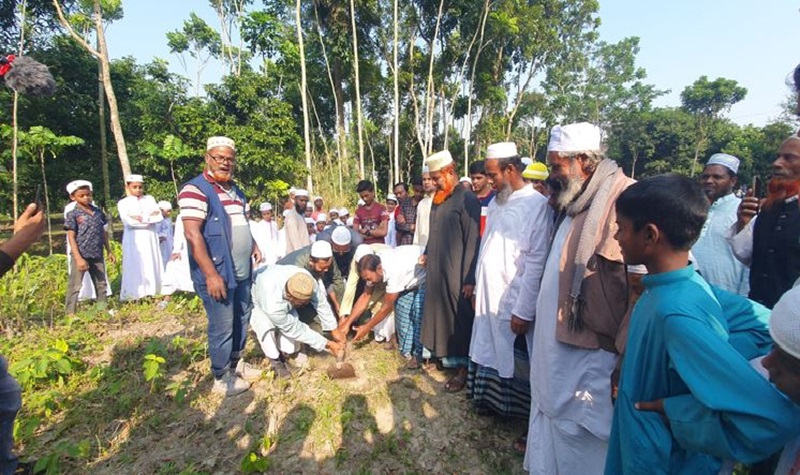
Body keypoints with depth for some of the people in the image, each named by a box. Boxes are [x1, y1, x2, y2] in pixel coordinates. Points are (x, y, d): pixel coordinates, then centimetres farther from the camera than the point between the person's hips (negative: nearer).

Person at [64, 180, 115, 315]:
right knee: (75, 286, 1)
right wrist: (78, 258, -17)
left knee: (101, 284, 14)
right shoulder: (73, 214, -7)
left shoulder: (98, 212, 6)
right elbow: (71, 237, -10)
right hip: (80, 255, -5)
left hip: (97, 255, 5)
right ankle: (70, 313, 8)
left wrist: (109, 251, 12)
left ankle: (103, 308, 26)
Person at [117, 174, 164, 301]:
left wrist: (141, 218, -11)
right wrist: (149, 218, -8)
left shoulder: (149, 199, 12)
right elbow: (128, 221, -11)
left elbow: (159, 216, -1)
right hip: (133, 239, -2)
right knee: (135, 267, -5)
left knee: (152, 265, 2)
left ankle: (152, 292, 8)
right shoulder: (123, 203, 5)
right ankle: (134, 295, -3)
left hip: (150, 238, 2)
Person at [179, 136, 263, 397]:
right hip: (218, 273, -8)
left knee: (242, 319, 18)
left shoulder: (235, 190, 14)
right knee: (222, 327, 3)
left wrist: (253, 244, 9)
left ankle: (237, 363, 36)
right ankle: (221, 379, 21)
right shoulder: (196, 189, -13)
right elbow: (192, 234, -20)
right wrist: (211, 274, -23)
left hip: (242, 271, 8)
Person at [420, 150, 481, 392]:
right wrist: (427, 253, 9)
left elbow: (473, 241, -15)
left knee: (459, 317, 4)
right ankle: (441, 354, 31)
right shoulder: (438, 199, 11)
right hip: (436, 270, 7)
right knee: (438, 313, 14)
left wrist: (469, 278, -17)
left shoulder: (467, 199, -12)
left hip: (455, 273, -7)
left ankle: (463, 366, 19)